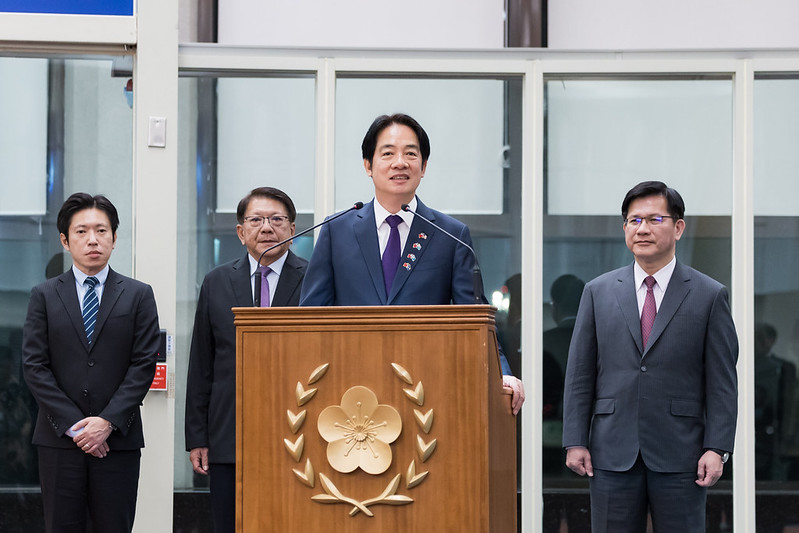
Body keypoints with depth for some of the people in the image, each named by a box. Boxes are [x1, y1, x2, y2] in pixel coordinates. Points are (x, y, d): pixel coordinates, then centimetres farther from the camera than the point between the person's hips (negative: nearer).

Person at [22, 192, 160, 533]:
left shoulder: (138, 295, 8)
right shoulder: (44, 296, 8)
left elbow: (144, 364, 0)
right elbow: (34, 366, 1)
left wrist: (108, 422, -11)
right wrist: (72, 425, -9)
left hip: (118, 439, 0)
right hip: (59, 439, 0)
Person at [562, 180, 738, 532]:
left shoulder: (710, 296, 3)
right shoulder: (598, 292, 9)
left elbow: (722, 382, 0)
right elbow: (579, 374, 8)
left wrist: (717, 448, -8)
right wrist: (575, 441, 0)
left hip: (679, 457, -1)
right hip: (612, 454, 2)